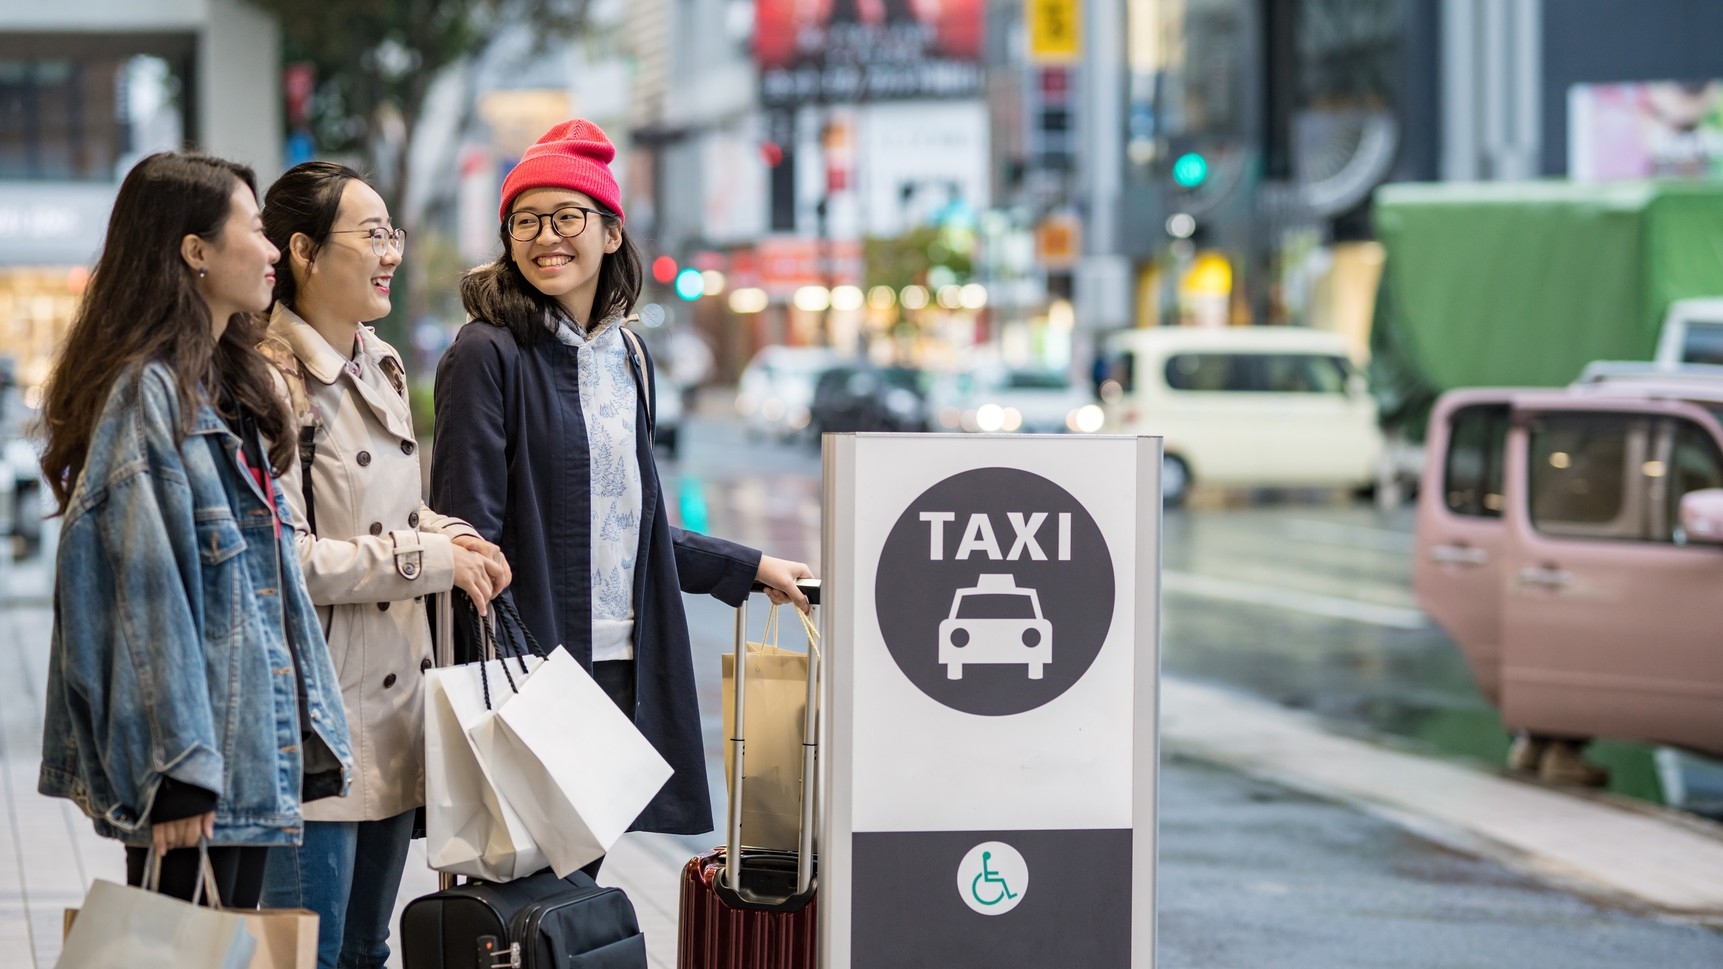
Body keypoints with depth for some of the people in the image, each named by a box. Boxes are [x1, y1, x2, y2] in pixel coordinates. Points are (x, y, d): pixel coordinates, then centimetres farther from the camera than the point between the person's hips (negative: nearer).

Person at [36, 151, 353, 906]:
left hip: (254, 751, 9)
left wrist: (311, 732, 16)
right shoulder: (145, 392, -14)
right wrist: (178, 770, -23)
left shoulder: (227, 386, 16)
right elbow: (148, 590, -19)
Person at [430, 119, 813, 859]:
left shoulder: (626, 356, 14)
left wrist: (751, 568, 27)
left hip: (620, 667, 6)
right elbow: (469, 534, -11)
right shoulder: (488, 354, -7)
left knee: (581, 869, 8)